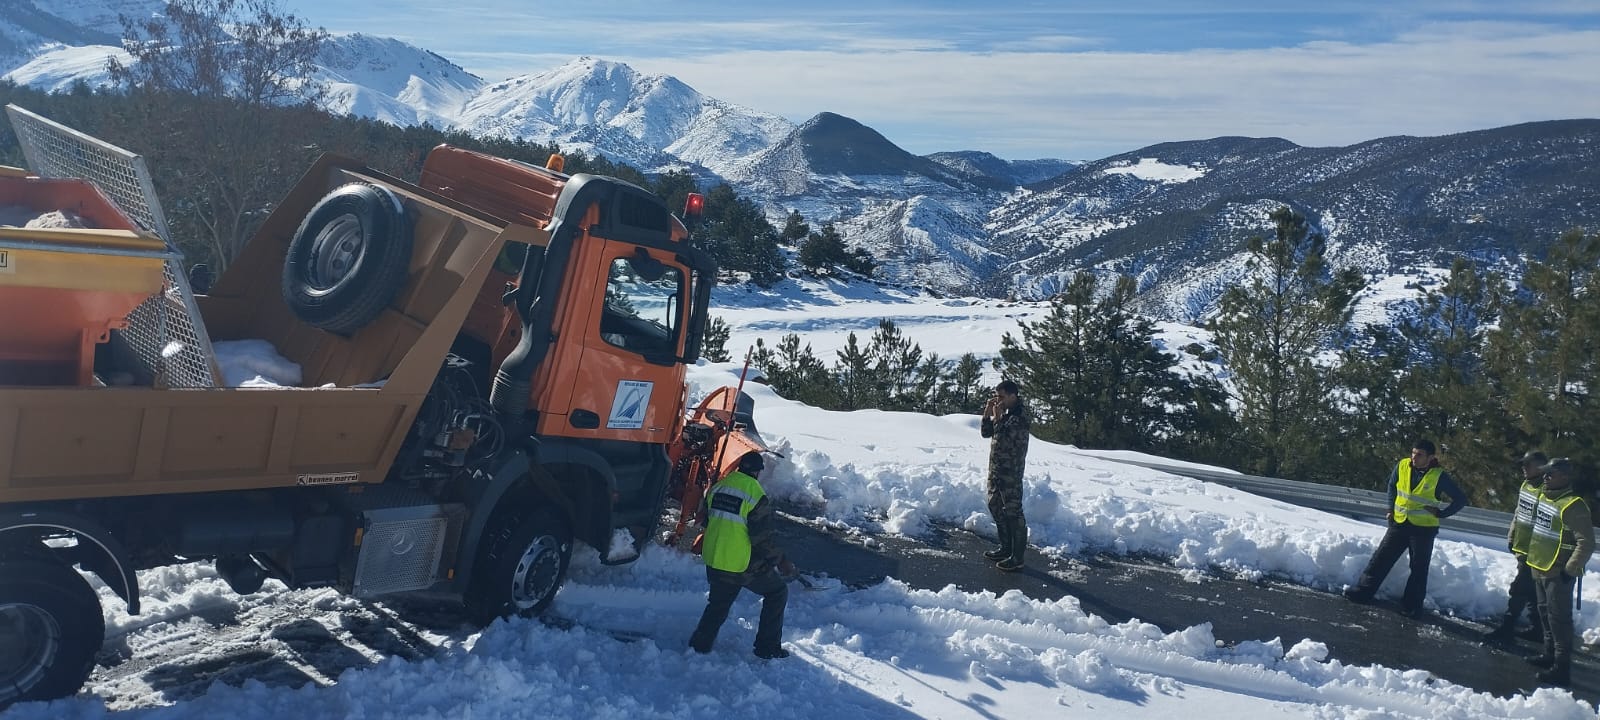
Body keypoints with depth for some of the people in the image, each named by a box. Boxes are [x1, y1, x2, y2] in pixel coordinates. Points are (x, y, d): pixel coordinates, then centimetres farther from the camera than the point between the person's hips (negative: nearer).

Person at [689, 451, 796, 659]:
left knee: (718, 603, 24)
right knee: (777, 592, 13)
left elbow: (707, 519, 17)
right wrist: (781, 561, -3)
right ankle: (767, 647, 14)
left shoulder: (716, 488, 3)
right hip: (743, 564, -6)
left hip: (713, 560, 6)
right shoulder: (756, 495, -16)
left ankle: (699, 645, 21)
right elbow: (764, 538, -15)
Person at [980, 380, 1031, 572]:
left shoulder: (1019, 415, -16)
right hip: (995, 468, 9)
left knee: (1013, 512, -6)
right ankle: (1005, 548, 29)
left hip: (1011, 471, -9)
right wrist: (987, 413, -1)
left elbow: (1003, 440, -24)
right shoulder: (1003, 412, 10)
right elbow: (986, 433, 12)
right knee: (995, 507, 17)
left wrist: (997, 417, -17)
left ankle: (1017, 557, -2)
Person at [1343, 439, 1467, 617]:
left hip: (1424, 529, -4)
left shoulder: (1439, 476, -14)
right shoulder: (1402, 466, -4)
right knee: (1381, 559, 5)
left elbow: (1461, 499, -5)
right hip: (1399, 523, 4)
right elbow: (1392, 485, 16)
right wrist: (1391, 508, 10)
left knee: (1419, 569, 4)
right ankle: (1363, 591, 12)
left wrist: (1441, 514, -11)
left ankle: (1412, 606, 11)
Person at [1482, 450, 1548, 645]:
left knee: (1518, 591, -3)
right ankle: (1538, 630, 29)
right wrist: (1512, 537, 18)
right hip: (1522, 549, 9)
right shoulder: (1526, 485, 8)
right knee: (1531, 593, 18)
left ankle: (1505, 630, 4)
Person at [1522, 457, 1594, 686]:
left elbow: (1586, 543, -21)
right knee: (1546, 614, 21)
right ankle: (1550, 655, 35)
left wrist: (1570, 570, -20)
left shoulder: (1573, 505, -21)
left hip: (1558, 573, -9)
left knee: (1559, 619, -6)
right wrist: (1531, 554, 22)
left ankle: (1561, 668, -1)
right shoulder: (1544, 496, 7)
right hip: (1540, 568, 9)